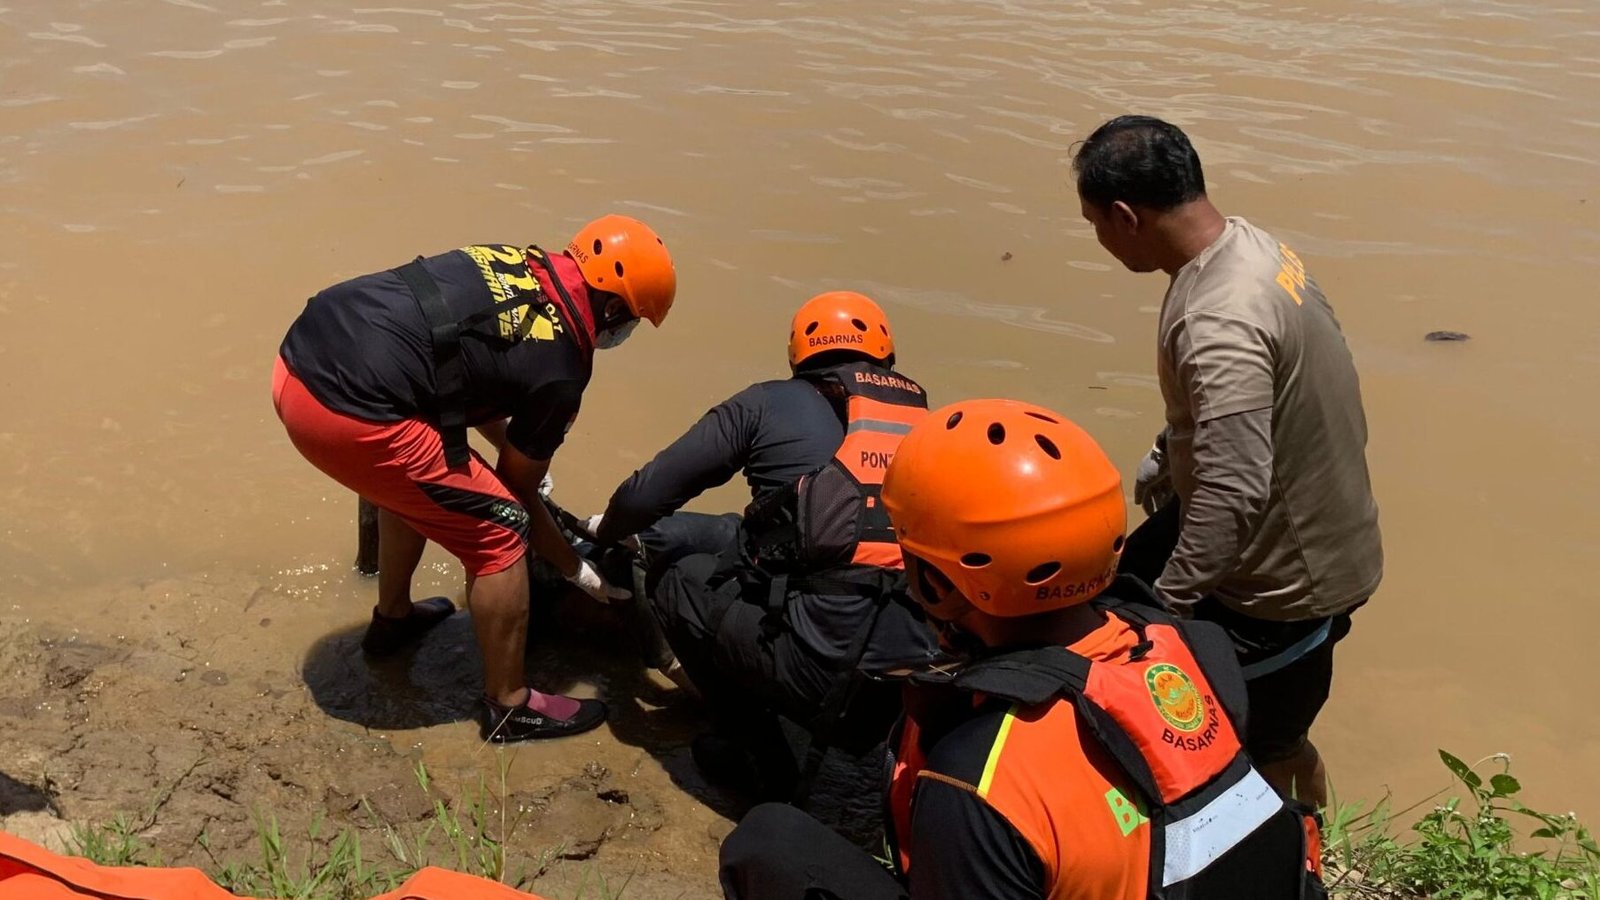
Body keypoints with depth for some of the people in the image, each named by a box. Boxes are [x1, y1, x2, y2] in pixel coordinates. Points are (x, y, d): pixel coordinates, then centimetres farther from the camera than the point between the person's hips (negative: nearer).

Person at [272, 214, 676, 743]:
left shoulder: (510, 263, 16)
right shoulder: (559, 366, -4)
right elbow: (517, 494, 8)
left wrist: (512, 446, 42)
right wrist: (579, 571, 23)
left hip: (299, 364, 9)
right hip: (351, 413, -9)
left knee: (414, 482, 33)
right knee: (498, 531, 4)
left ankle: (393, 619, 52)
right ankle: (509, 707, 17)